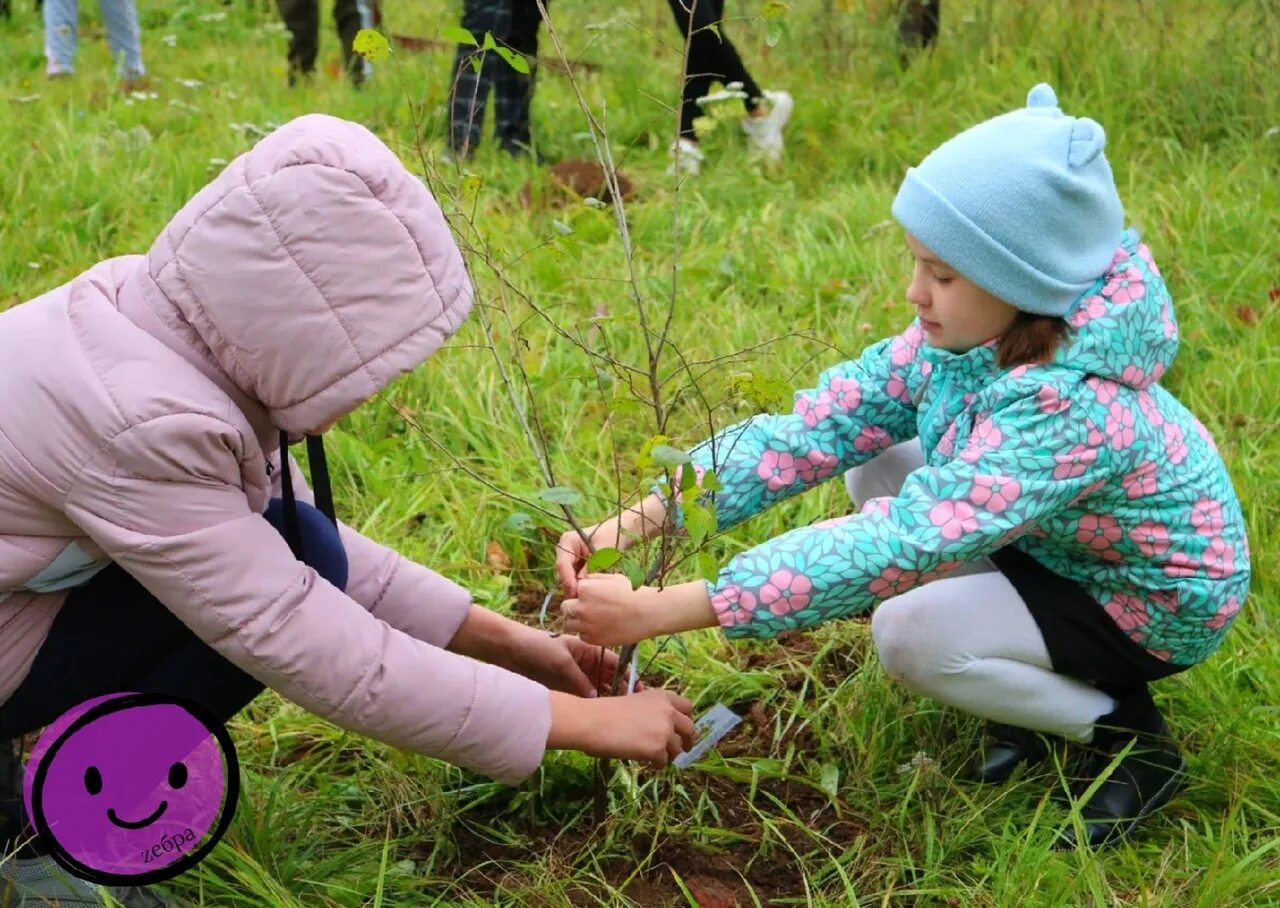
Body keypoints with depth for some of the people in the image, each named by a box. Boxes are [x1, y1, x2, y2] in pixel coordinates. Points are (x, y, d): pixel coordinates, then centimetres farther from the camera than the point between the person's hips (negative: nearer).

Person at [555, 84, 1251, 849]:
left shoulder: (1072, 408, -40)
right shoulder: (973, 332, -16)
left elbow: (894, 549, -46)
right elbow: (817, 426, -18)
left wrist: (655, 612, -47)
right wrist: (635, 522, -30)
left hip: (1156, 604, -8)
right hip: (1063, 545, 8)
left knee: (911, 634, -24)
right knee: (876, 468, -3)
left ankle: (1130, 735, 1)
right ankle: (1047, 687, 9)